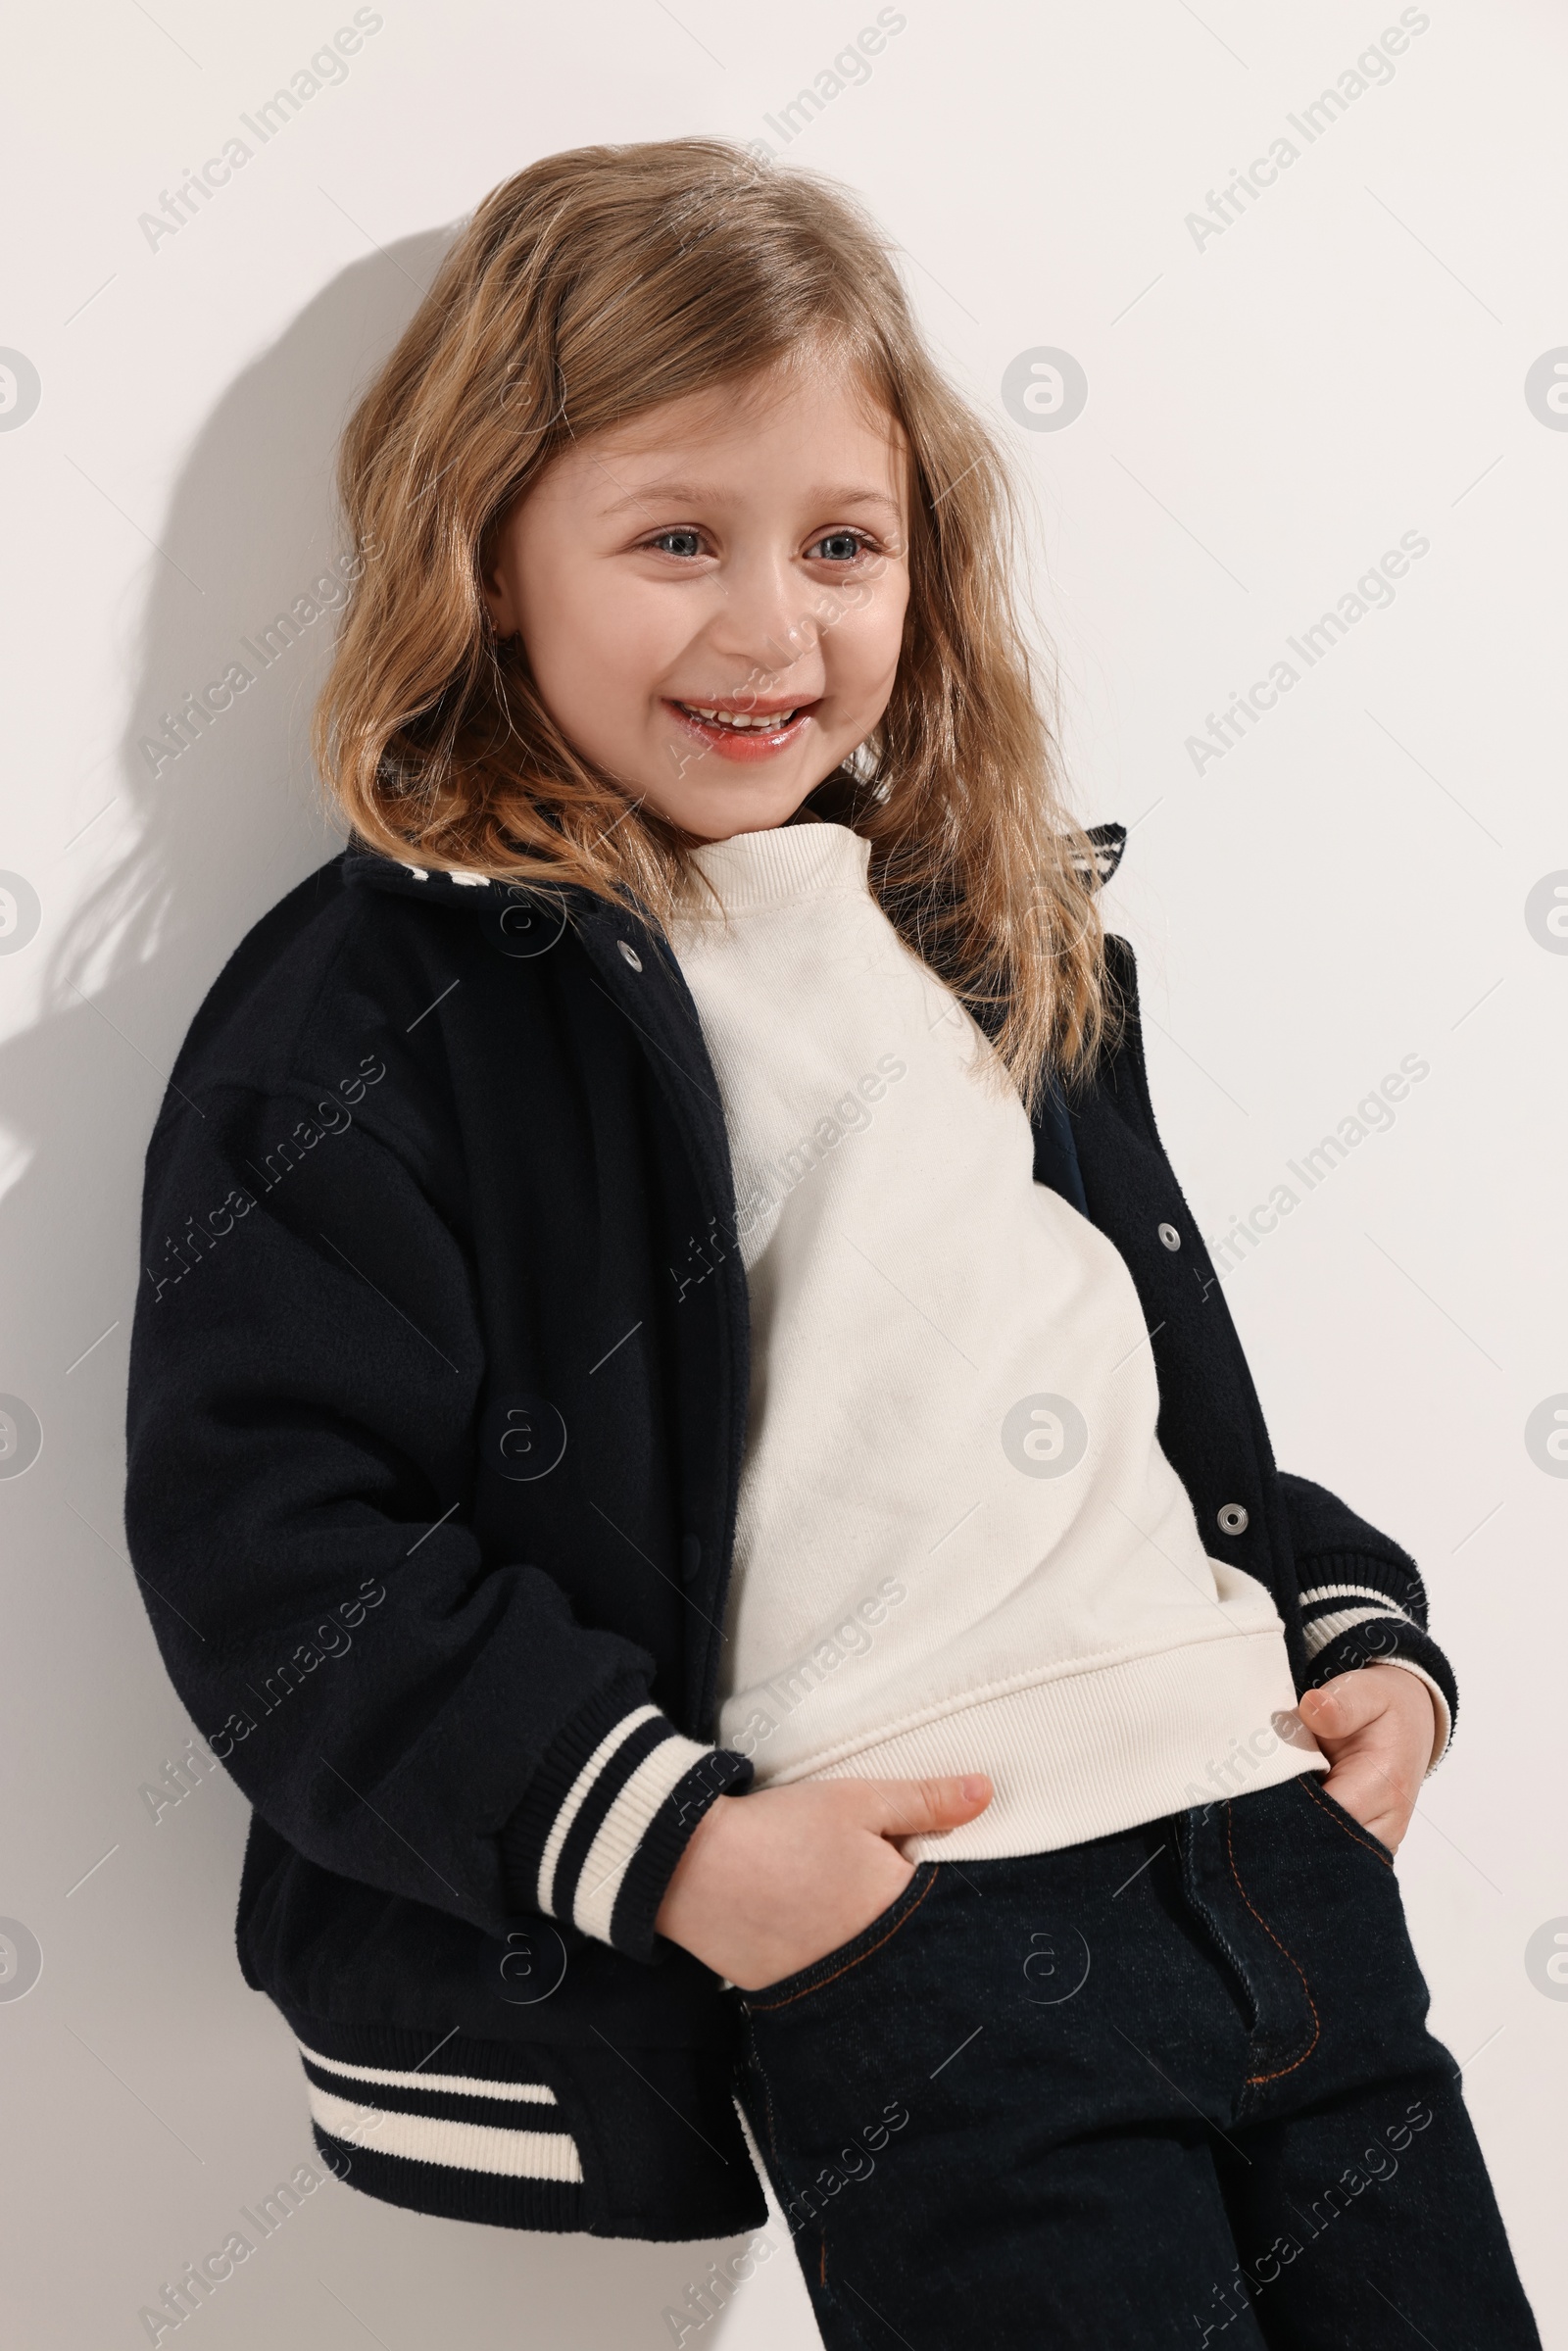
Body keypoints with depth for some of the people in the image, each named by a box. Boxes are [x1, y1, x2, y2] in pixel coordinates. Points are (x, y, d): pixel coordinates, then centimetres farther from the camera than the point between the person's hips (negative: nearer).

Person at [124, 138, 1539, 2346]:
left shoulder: (991, 928, 14)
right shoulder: (382, 1007, -8)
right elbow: (270, 1542, -12)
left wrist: (1362, 1622, 11)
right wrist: (665, 1843, -17)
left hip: (1264, 1818, 7)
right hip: (897, 1915, -6)